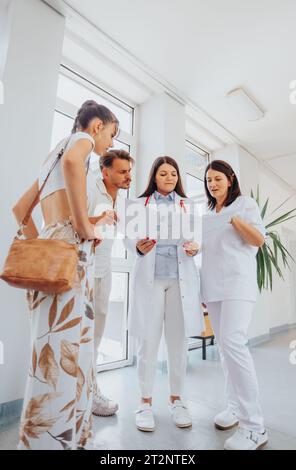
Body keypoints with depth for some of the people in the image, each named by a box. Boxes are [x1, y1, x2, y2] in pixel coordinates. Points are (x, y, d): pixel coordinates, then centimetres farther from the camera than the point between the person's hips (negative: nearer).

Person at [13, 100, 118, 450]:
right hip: (68, 245, -9)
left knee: (54, 350, 11)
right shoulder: (81, 138, 7)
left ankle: (45, 437, 22)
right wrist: (84, 226, -16)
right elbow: (72, 162, -21)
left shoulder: (53, 154, 31)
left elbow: (19, 208, 29)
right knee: (63, 351, -9)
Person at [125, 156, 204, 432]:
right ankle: (146, 401, 19)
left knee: (178, 340, 7)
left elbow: (196, 236, 11)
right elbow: (130, 235, 2)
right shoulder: (140, 204, 11)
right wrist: (139, 247, -20)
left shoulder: (187, 205, 16)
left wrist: (194, 248, -12)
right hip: (150, 277, -1)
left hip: (181, 277, 2)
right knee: (148, 340, 1)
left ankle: (176, 399, 25)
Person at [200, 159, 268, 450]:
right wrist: (201, 288, 15)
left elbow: (259, 240, -4)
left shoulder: (245, 203, 5)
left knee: (233, 342, -19)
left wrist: (236, 219, -17)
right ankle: (235, 407, 20)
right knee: (223, 346, 7)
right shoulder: (207, 215, 19)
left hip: (237, 281, -6)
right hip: (212, 285, 6)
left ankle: (254, 427, -10)